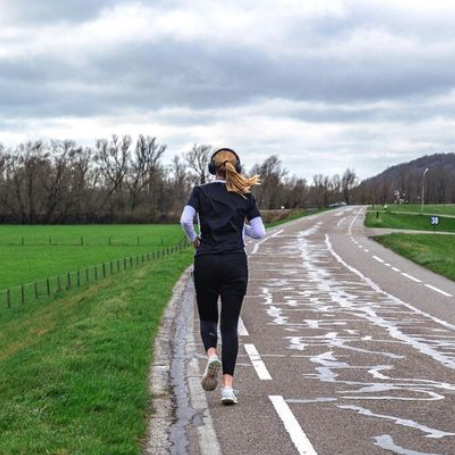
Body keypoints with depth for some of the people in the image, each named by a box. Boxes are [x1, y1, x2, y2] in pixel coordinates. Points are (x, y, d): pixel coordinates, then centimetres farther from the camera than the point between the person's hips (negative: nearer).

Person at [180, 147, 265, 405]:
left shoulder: (201, 192, 4)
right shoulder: (246, 196, 8)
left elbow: (186, 220, -11)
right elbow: (260, 233, 2)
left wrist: (194, 239, 8)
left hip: (206, 261, 0)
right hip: (235, 263, 0)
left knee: (208, 317, 19)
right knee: (230, 324, 3)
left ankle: (212, 356, -12)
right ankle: (228, 387, -6)